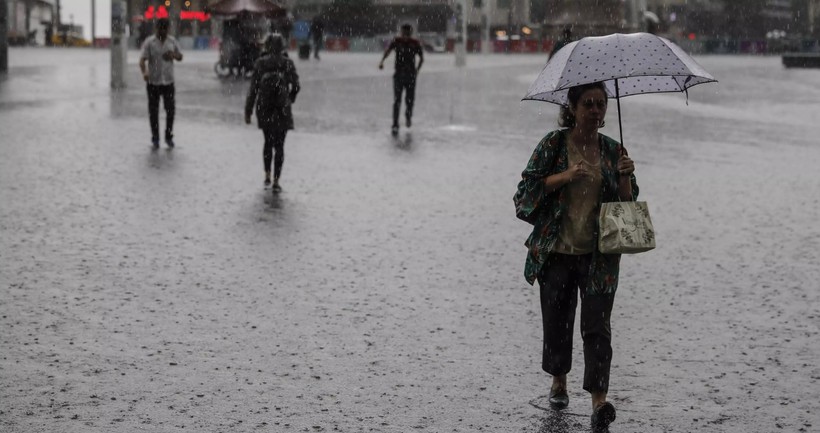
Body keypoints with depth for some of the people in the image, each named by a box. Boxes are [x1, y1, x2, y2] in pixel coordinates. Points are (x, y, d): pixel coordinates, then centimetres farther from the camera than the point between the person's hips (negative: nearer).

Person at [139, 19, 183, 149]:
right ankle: (155, 138, 15)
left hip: (168, 81, 3)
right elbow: (143, 59, -14)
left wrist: (174, 55, -9)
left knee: (171, 109, 2)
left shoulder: (172, 41, 6)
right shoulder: (149, 42, -6)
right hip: (153, 82, -2)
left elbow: (180, 57, 15)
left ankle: (169, 137, 18)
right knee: (153, 111, 3)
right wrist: (144, 72, -34)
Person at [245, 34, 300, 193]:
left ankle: (267, 176, 21)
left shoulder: (260, 64, -6)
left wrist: (248, 111, -1)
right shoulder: (288, 63, -7)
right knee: (279, 146, 4)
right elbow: (295, 86, -4)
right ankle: (276, 182, -2)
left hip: (264, 109, 2)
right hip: (282, 110, -1)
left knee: (268, 142, 21)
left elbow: (253, 89, -6)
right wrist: (291, 98, 18)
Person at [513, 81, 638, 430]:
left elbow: (627, 203, 8)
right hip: (557, 252, 0)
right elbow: (528, 187, -6)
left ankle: (599, 401, -9)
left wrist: (625, 176, -11)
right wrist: (566, 175, -17)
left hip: (599, 256, 0)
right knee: (557, 320, 11)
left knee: (597, 326, -7)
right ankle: (558, 382, 35)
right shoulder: (554, 144, -1)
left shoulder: (613, 150, 6)